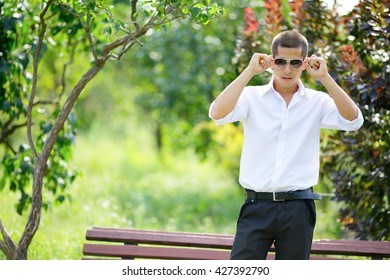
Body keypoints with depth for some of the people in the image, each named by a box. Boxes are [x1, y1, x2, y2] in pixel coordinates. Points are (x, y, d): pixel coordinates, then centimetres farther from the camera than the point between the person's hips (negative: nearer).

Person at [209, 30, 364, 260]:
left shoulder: (317, 102, 5)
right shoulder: (253, 97, 3)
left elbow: (353, 120, -11)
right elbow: (218, 114, -14)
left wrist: (324, 78, -14)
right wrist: (250, 71, -15)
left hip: (298, 208, 1)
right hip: (258, 206, -1)